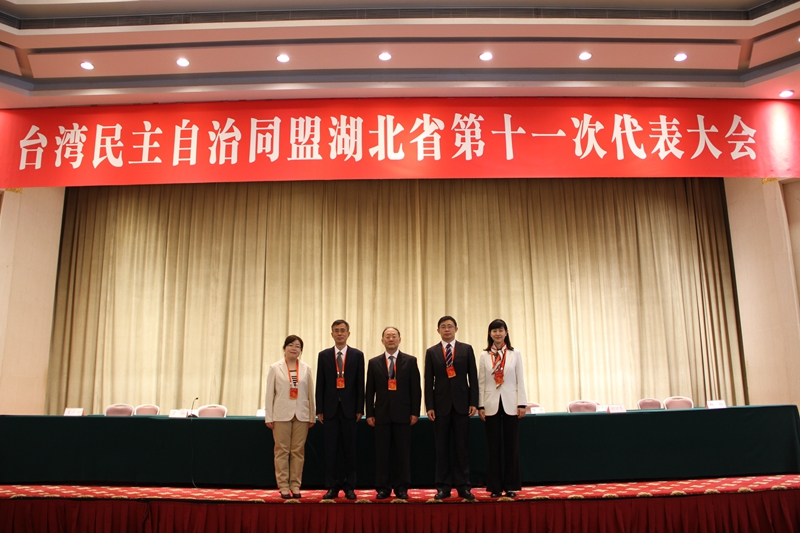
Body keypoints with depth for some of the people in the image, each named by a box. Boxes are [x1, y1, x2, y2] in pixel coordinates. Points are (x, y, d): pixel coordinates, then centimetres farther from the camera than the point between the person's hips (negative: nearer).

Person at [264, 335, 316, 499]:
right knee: (282, 450, 2)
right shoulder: (275, 368, 2)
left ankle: (295, 485, 13)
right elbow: (269, 393, 1)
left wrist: (312, 416, 4)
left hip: (301, 415, 2)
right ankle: (283, 486, 10)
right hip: (281, 414, -1)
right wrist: (268, 417, -3)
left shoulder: (306, 369, 6)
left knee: (298, 450, 5)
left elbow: (310, 393, 6)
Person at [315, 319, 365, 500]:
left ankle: (349, 487, 14)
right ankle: (332, 487, 12)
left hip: (349, 408, -1)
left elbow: (360, 384, 2)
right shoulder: (324, 355, 6)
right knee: (331, 449, 4)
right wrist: (319, 409, 0)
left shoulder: (357, 355, 3)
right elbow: (320, 384, 5)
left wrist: (359, 409, -3)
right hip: (330, 408, 1)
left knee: (349, 449, 5)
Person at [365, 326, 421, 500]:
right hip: (382, 414, 1)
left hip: (402, 413, -1)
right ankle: (383, 488, 14)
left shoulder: (410, 361, 4)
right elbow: (370, 391, 7)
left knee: (403, 453, 4)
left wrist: (415, 412, -4)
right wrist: (369, 414, 1)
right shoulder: (374, 362, 8)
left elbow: (415, 388, 2)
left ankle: (402, 488, 14)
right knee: (382, 453, 4)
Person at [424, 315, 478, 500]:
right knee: (442, 447, 4)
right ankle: (443, 487, 12)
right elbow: (428, 381, 3)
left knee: (462, 447, 3)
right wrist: (429, 406, -4)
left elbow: (473, 377, 3)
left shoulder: (466, 349, 5)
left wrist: (473, 402, -4)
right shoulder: (431, 352, 6)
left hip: (461, 403, 0)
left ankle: (463, 486, 11)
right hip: (441, 404, 0)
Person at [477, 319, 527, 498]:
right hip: (492, 405, 0)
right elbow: (481, 382, 3)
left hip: (510, 404, 0)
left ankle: (511, 486, 13)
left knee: (511, 446, 4)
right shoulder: (484, 356, 4)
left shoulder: (515, 354, 4)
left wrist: (522, 404, -4)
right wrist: (481, 406, -2)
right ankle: (495, 487, 12)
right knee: (493, 447, 4)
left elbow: (520, 381, 2)